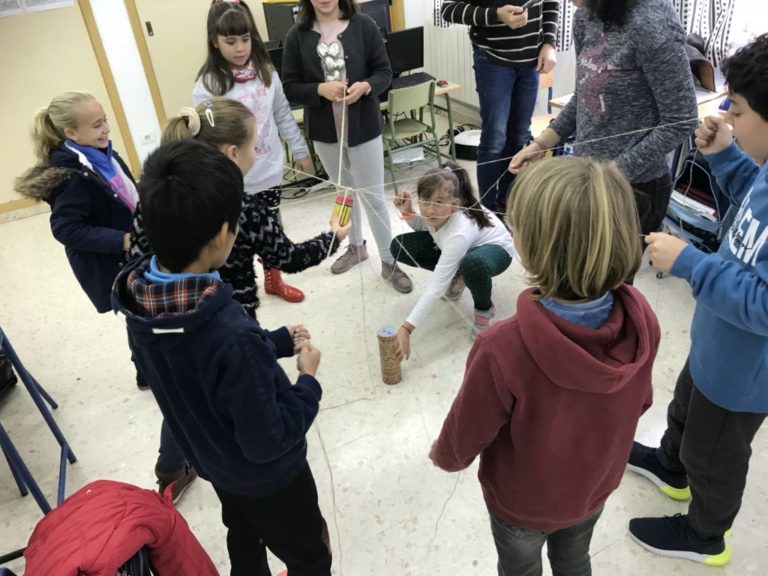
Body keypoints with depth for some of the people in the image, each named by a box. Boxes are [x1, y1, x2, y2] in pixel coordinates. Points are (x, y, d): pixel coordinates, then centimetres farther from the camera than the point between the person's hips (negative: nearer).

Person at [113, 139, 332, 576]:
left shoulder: (140, 294, -19)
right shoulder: (233, 335, -43)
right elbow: (267, 443, -30)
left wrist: (276, 342, -3)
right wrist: (309, 383, -17)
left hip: (211, 460, 7)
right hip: (266, 474, -6)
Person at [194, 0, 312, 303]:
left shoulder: (265, 72, 1)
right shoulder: (208, 85, -14)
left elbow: (283, 115, 9)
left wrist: (300, 150, 11)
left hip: (269, 170, 5)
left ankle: (273, 279, 40)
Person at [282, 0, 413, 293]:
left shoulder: (363, 26, -6)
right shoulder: (297, 35, -3)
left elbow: (384, 72, -3)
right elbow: (289, 87, -2)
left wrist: (365, 86, -23)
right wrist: (320, 89, -20)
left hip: (363, 126, -2)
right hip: (324, 130, 3)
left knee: (373, 195, 1)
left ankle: (389, 262, 14)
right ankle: (355, 247, 39)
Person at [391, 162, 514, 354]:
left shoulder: (459, 233, -41)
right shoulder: (433, 211, -25)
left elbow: (437, 286, -41)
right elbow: (424, 226, 2)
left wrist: (406, 328, -44)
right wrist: (408, 213, -21)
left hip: (495, 248, -7)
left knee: (473, 265, -44)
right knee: (400, 247, -10)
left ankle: (484, 309, -9)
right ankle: (456, 276, 13)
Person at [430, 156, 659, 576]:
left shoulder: (503, 351, -42)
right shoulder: (642, 320, -26)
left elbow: (464, 438, -23)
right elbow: (640, 402, -6)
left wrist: (442, 455, 0)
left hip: (522, 502, -3)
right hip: (595, 487, 4)